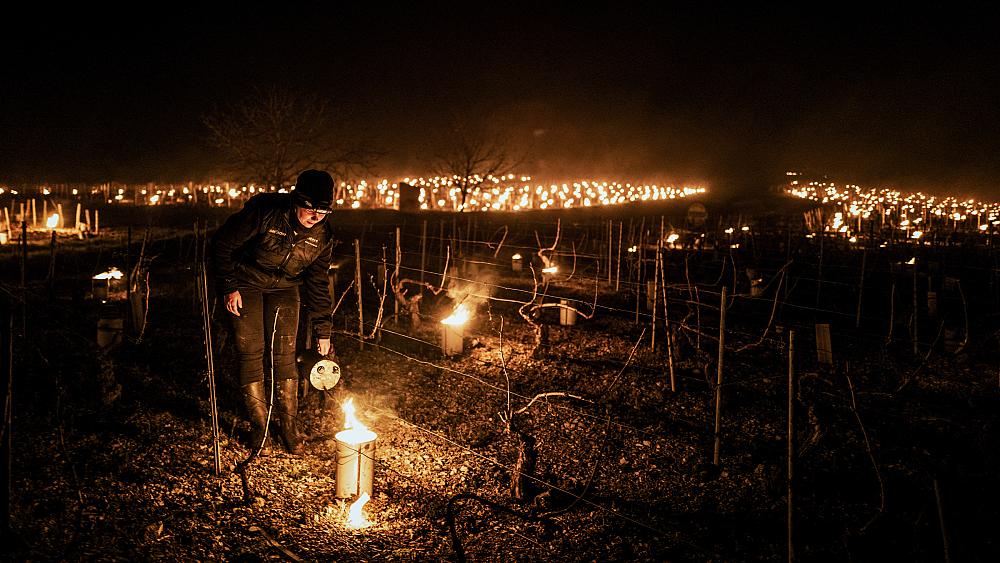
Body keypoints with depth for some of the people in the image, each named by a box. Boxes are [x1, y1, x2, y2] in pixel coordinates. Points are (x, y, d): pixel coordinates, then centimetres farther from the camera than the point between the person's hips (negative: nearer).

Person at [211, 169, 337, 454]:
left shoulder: (323, 235, -13)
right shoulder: (263, 212, -28)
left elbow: (317, 282, -3)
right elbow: (222, 243, -17)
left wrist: (322, 330, -3)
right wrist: (229, 288, -17)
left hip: (285, 288, 3)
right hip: (245, 284, -3)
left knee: (285, 354, -4)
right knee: (251, 353, -6)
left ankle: (289, 423, 9)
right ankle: (258, 425, 6)